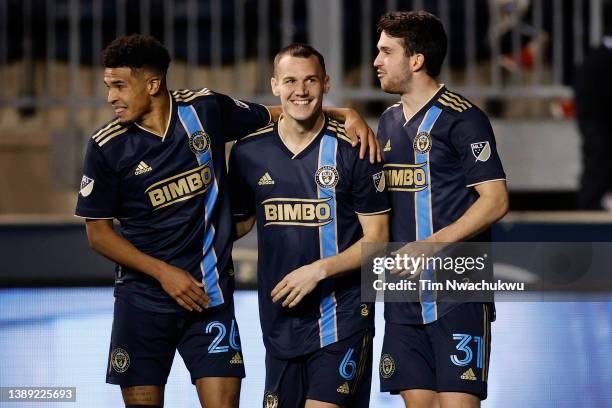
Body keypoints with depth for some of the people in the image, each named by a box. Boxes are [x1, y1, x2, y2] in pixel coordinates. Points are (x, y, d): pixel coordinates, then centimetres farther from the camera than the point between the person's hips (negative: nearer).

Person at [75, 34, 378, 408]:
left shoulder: (206, 109, -3)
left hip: (210, 293, 0)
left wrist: (347, 115, -1)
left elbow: (279, 115, 11)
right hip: (142, 300, 0)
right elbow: (99, 233, 0)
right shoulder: (106, 148, -5)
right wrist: (163, 272, -9)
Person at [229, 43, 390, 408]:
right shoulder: (249, 152, 5)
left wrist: (319, 270, -15)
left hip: (341, 313, -4)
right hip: (279, 317, 4)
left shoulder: (352, 151, -6)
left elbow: (376, 238, -5)